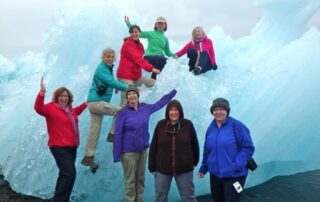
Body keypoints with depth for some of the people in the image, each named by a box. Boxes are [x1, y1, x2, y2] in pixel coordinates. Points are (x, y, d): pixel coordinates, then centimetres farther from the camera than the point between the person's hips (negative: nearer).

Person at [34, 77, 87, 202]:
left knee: (65, 174, 17)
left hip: (71, 146, 9)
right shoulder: (51, 107, -9)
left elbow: (75, 112, 37)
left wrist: (86, 104, 34)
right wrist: (42, 92, -42)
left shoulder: (69, 109, 13)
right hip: (59, 147, -9)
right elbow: (38, 108, -29)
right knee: (70, 173, -17)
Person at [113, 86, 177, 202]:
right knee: (130, 180, 1)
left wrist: (174, 92, 23)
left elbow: (159, 104, 20)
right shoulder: (123, 112, -11)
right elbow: (118, 134, -10)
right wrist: (117, 155, -11)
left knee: (140, 178, 14)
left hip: (143, 149, 5)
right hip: (129, 151, -5)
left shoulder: (145, 108, 3)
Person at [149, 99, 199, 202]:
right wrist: (152, 167, 1)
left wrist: (195, 161, 11)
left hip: (185, 169, -1)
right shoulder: (160, 125, -5)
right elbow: (153, 147, -1)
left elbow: (195, 144, 4)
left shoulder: (188, 124, -7)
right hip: (162, 169, 1)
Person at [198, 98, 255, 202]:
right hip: (215, 174, 6)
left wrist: (237, 166, -21)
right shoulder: (211, 128, 6)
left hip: (233, 175, -6)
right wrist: (203, 168, 19)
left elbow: (248, 148, -13)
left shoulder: (237, 125, -12)